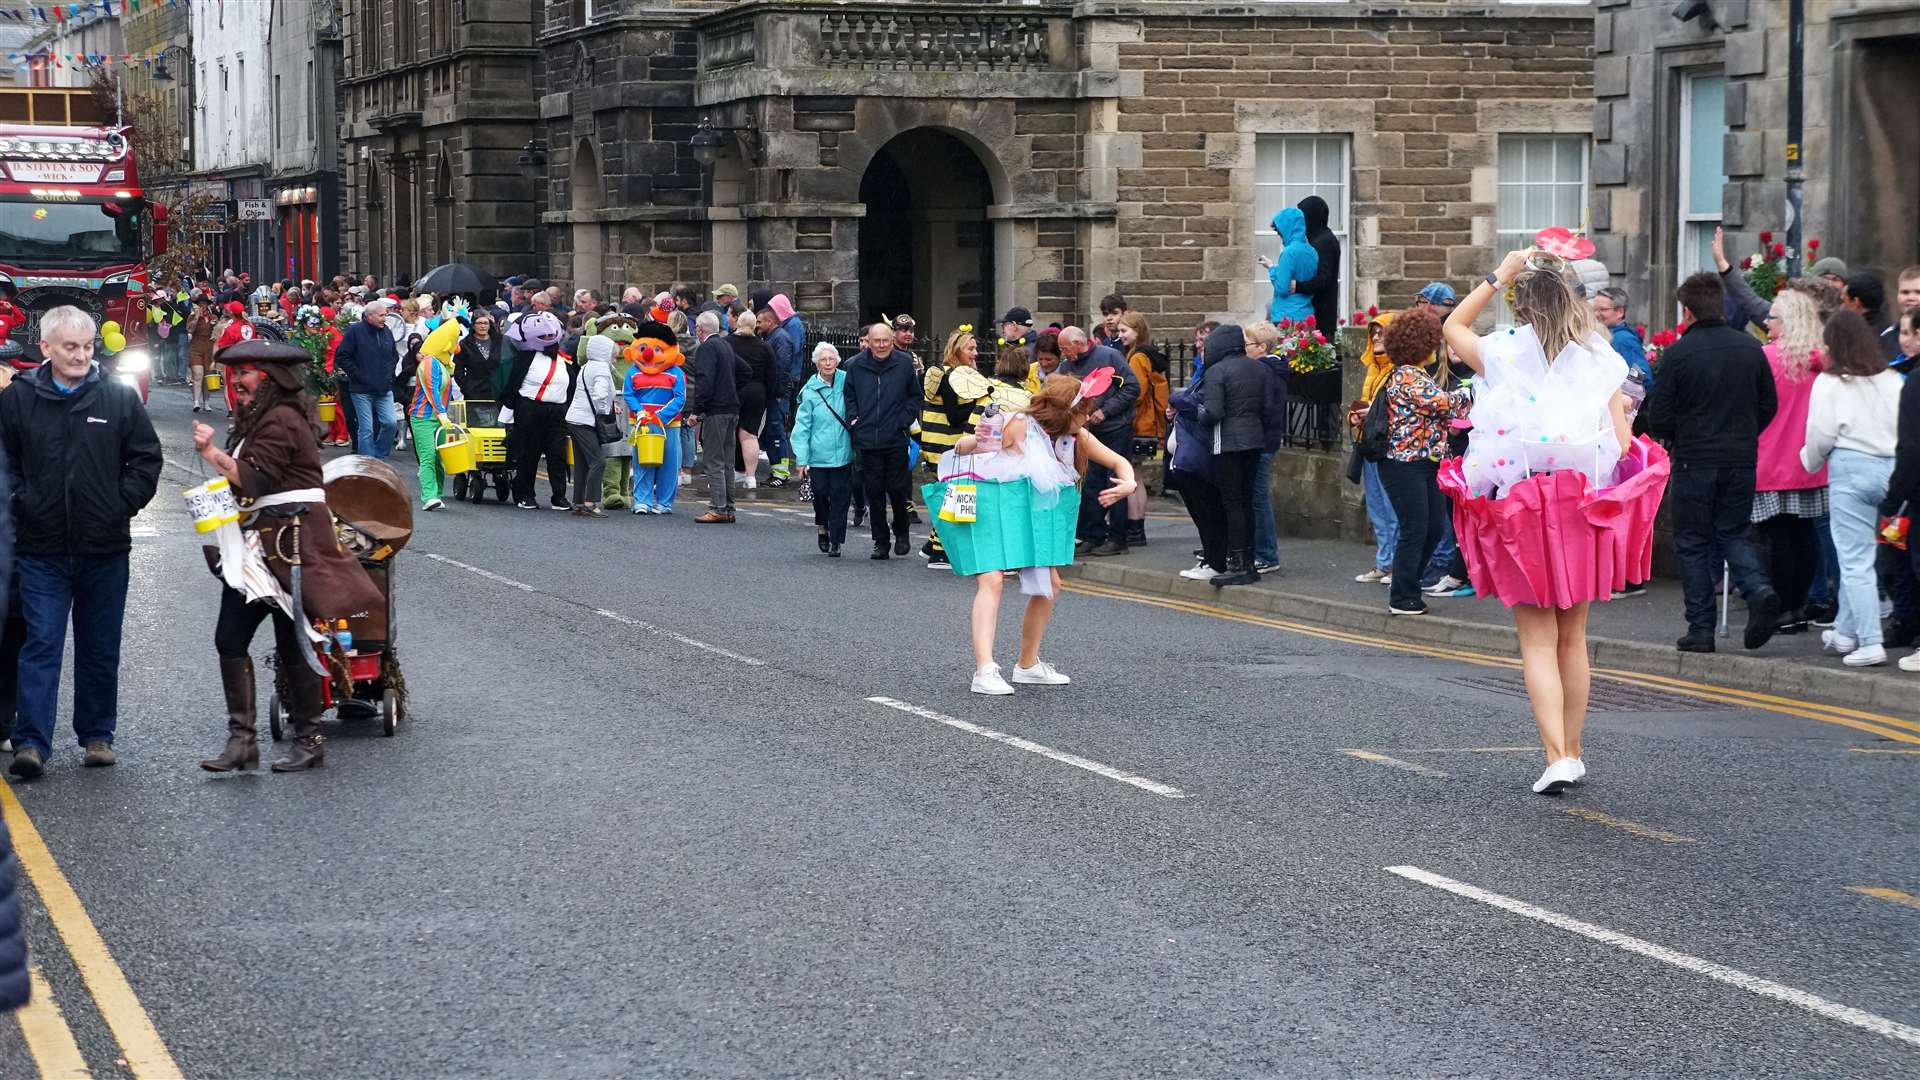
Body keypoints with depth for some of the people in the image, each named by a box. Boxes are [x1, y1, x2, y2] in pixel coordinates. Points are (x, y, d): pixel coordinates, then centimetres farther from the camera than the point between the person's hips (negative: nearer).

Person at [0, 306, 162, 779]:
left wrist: (122, 505, -2)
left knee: (100, 648, 11)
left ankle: (97, 734, 23)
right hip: (42, 549, -2)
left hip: (105, 547, 2)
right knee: (41, 643, -6)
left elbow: (146, 459, 6)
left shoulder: (119, 397, 0)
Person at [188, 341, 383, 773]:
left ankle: (309, 741, 5)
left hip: (289, 542, -10)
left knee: (291, 644, -4)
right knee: (230, 638, 1)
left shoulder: (282, 421, -14)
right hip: (259, 545, 10)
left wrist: (213, 455, -22)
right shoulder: (256, 419, 20)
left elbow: (254, 479, -20)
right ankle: (241, 738, 1)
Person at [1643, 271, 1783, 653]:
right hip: (1742, 461, 4)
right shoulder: (1751, 349, 2)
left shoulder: (1678, 353, -11)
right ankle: (1759, 591, -12)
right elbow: (1769, 406, 8)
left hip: (1694, 463, -4)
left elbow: (1658, 418, -9)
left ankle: (1701, 630, 6)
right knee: (1735, 535, 15)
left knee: (1693, 544, 6)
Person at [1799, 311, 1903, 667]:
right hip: (1890, 469, 6)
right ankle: (1846, 632, 28)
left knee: (1855, 559, -3)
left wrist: (1810, 460, 16)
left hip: (1850, 468, -5)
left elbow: (1821, 436, -4)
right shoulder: (1892, 380, 8)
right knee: (1856, 554, 18)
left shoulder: (1830, 383, -6)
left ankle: (1870, 643, -9)